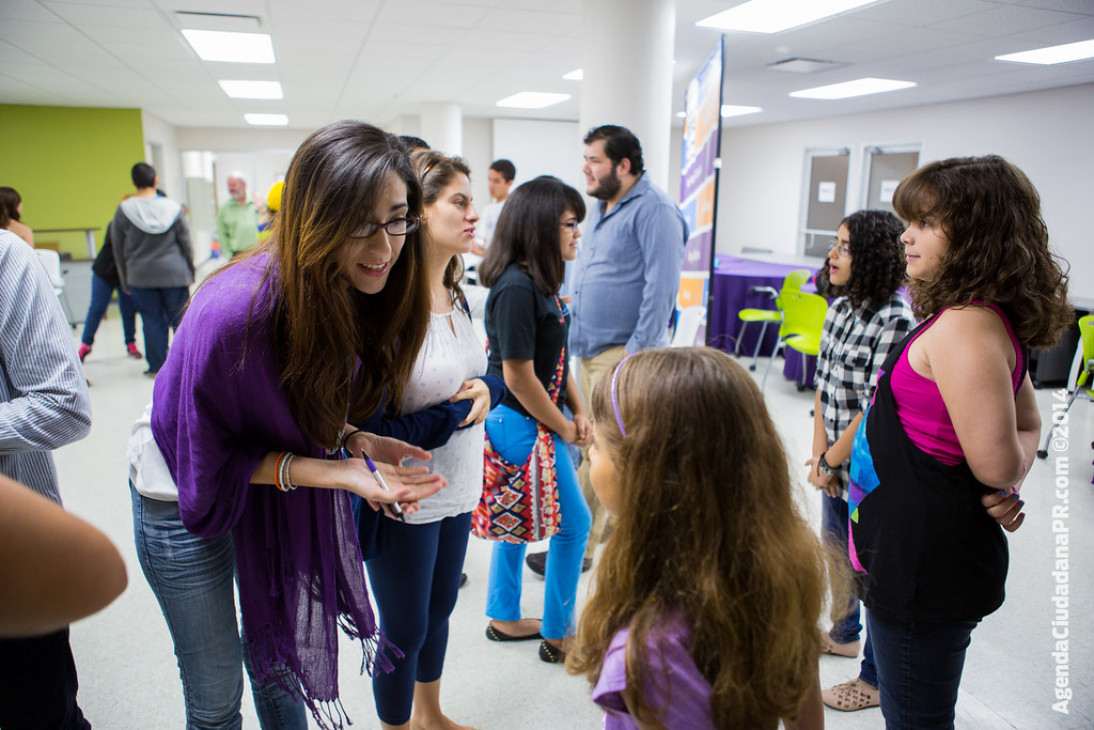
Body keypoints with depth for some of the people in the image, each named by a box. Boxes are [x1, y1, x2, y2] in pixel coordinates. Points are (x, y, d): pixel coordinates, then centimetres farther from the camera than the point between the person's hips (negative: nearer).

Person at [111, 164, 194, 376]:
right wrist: (190, 272, 13)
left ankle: (157, 366, 11)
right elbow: (186, 243, 1)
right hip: (174, 273, 0)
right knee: (180, 319, 8)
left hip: (140, 277, 0)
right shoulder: (173, 208, -4)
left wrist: (125, 281, 10)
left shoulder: (124, 211, -4)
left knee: (152, 321, 7)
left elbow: (119, 249, 1)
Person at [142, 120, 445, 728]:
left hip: (282, 491, 5)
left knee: (278, 661, 19)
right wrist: (335, 471, -32)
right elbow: (204, 464, -23)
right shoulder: (233, 312, -36)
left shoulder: (358, 296, -16)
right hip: (188, 497, -4)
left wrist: (355, 439, -21)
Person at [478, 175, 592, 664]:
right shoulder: (516, 289, -22)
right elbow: (518, 375, -22)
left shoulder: (539, 281, 7)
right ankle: (558, 635, 20)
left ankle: (505, 618, 36)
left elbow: (556, 357, 13)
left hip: (527, 422, 9)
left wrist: (578, 411, 6)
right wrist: (564, 428, -12)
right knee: (573, 523, 3)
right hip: (524, 425, -9)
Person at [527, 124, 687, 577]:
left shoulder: (654, 211, -13)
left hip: (622, 352, -9)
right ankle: (611, 523, 32)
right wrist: (570, 298, 19)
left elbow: (661, 289, -19)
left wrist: (639, 353, -21)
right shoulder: (601, 208, 17)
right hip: (589, 348, 9)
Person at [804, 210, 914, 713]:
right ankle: (843, 634, 50)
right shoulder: (840, 308, 3)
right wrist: (820, 455, 0)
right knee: (836, 551, 25)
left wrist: (828, 461, -13)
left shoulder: (897, 320, -23)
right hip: (838, 466, 8)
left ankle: (877, 679, 27)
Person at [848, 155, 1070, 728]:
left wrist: (1007, 483, -5)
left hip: (925, 566, -10)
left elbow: (996, 462, -28)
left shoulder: (963, 326, -24)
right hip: (926, 555, 10)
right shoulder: (992, 319, 7)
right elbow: (1028, 424, 19)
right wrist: (1009, 490, 3)